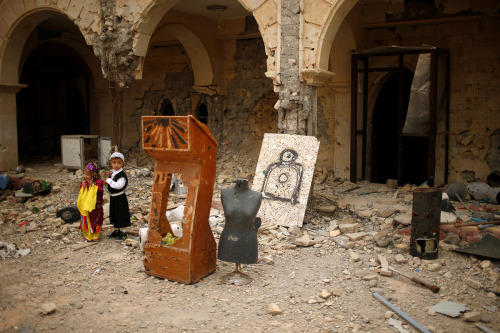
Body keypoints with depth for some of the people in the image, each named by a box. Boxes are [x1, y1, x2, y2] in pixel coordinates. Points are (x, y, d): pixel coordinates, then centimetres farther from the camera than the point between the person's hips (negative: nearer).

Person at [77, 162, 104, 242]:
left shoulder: (98, 182, -8)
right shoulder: (83, 183, 6)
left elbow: (99, 190, -22)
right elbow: (80, 194, 3)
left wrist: (92, 184, -25)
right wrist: (83, 187, -13)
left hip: (95, 206, -4)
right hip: (85, 206, 4)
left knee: (95, 220, 5)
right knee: (86, 220, 7)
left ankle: (95, 236, 18)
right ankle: (87, 236, 18)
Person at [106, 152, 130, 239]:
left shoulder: (122, 174, -19)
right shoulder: (112, 174, 9)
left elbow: (119, 185, -32)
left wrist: (109, 181, -26)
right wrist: (107, 181, 5)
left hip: (120, 198, -9)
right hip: (113, 198, 9)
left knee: (121, 215, 1)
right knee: (115, 214, 19)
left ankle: (123, 232, 12)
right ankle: (116, 230, 34)